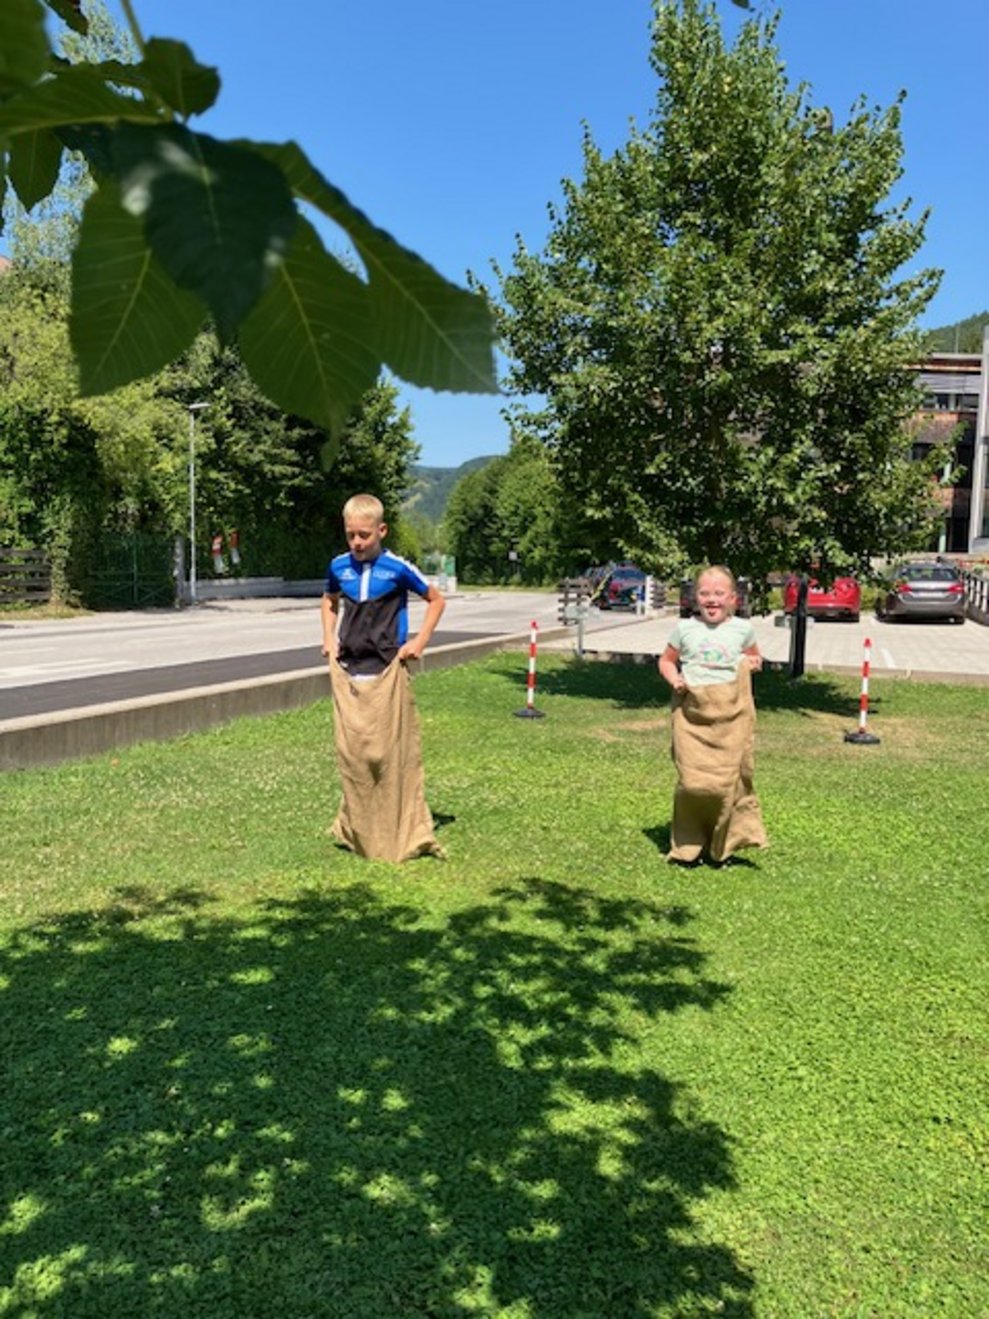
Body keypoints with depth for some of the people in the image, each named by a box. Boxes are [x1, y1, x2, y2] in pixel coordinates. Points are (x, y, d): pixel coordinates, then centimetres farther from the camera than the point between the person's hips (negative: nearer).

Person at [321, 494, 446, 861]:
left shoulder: (398, 568, -7)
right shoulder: (339, 566, 5)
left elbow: (436, 600, 4)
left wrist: (419, 642, -4)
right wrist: (329, 638, 12)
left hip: (387, 672, -4)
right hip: (347, 672, 4)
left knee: (390, 751, -2)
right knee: (350, 751, 6)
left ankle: (402, 836, 9)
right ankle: (356, 829, 20)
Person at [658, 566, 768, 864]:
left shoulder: (742, 629, 8)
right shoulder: (684, 629, 5)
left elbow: (755, 657, 24)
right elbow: (666, 660, 16)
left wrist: (753, 663, 1)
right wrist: (674, 678, -4)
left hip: (731, 713, 1)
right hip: (692, 711, -1)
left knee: (728, 779, 1)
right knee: (692, 780, -6)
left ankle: (720, 845, 19)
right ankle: (688, 844, 14)